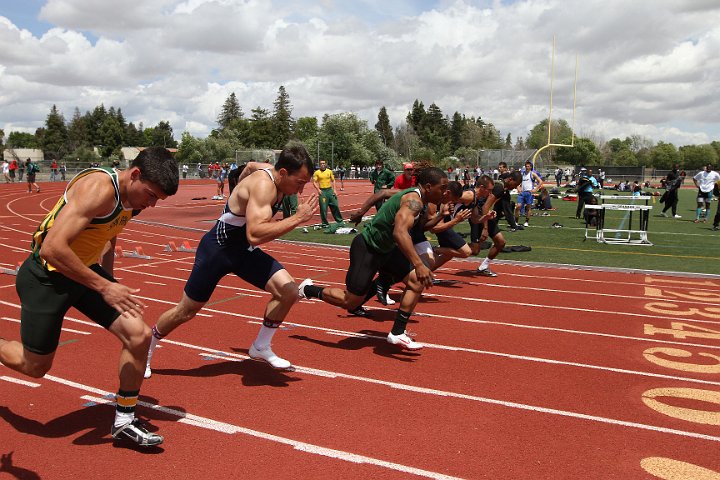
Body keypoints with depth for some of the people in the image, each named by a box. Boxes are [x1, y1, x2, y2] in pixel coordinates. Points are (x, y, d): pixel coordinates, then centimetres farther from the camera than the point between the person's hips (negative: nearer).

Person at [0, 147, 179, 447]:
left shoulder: (132, 199, 0)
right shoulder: (99, 188, -28)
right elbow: (53, 248, -34)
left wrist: (110, 282, 15)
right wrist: (104, 287, -32)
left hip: (86, 271, 7)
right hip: (46, 276, -7)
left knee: (139, 335, -7)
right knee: (35, 367, 8)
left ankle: (124, 421, 10)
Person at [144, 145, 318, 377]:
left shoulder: (271, 171, -4)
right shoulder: (263, 185, -31)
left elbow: (250, 166, 21)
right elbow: (255, 235, -45)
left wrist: (239, 192, 35)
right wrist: (297, 218, -42)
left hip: (244, 250, 8)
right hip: (217, 249, -8)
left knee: (288, 291, -9)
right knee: (186, 311, 7)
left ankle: (260, 348, 10)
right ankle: (145, 352, 33)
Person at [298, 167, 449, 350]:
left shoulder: (416, 197, 5)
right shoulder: (414, 201, -25)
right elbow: (400, 232, -43)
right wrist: (418, 264, -48)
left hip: (385, 248, 10)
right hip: (367, 248, -10)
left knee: (417, 282, 0)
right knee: (351, 302, -1)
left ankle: (398, 333, 5)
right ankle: (307, 290, 20)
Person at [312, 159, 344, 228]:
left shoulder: (329, 171, 8)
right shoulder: (317, 172, -1)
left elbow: (333, 181, 13)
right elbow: (314, 182, -2)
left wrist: (334, 190, 5)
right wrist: (318, 189, -16)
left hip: (330, 190, 3)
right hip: (322, 191, -3)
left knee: (335, 206, 5)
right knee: (323, 208, -2)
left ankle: (339, 220, 16)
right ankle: (324, 223, 8)